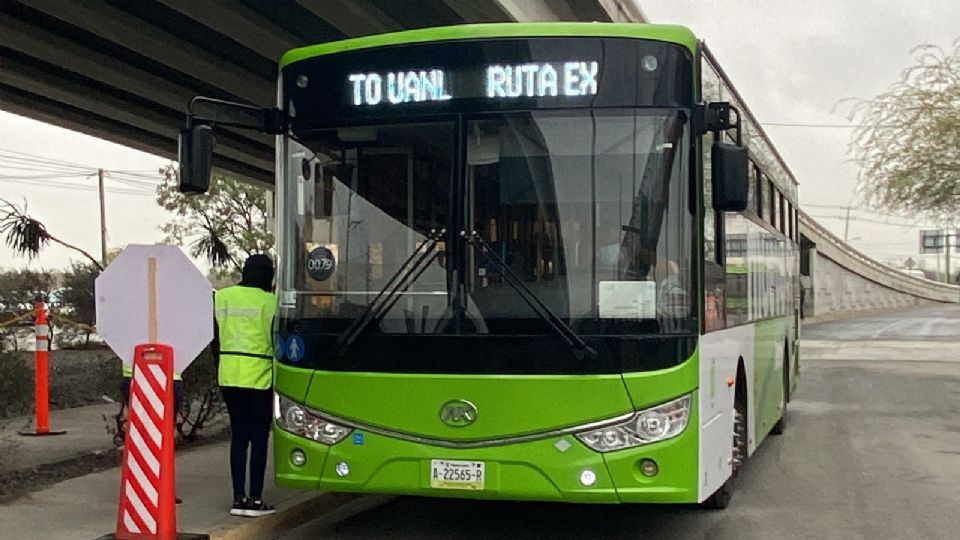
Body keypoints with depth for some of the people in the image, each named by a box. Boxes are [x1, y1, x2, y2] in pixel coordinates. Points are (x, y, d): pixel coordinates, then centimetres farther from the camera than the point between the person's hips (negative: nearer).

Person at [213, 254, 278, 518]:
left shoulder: (221, 297, 7)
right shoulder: (268, 301, -9)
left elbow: (214, 338, 10)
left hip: (228, 376, 5)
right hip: (258, 376, -5)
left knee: (238, 435, 12)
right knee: (259, 437, 3)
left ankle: (239, 498, 11)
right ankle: (255, 499, 3)